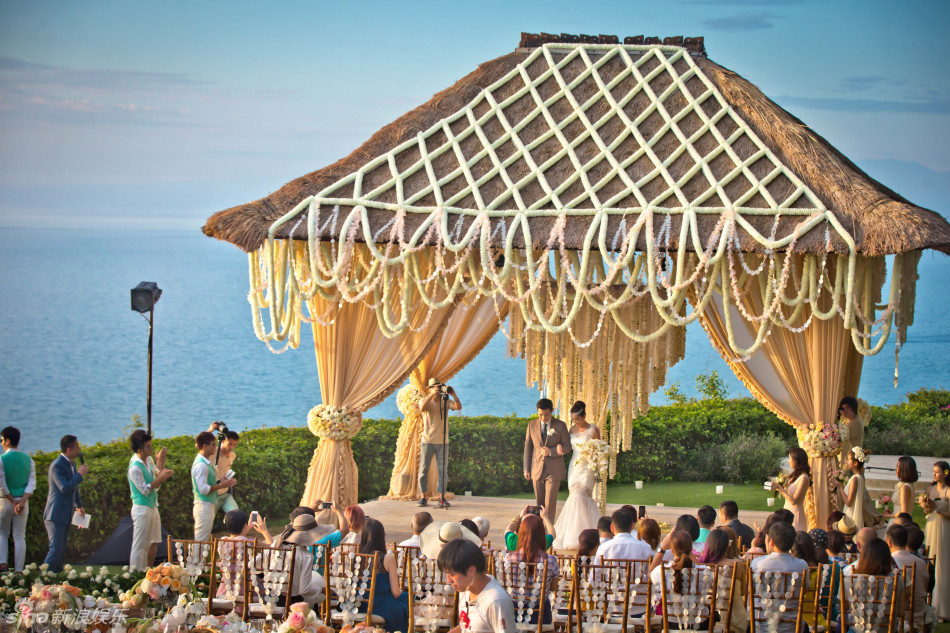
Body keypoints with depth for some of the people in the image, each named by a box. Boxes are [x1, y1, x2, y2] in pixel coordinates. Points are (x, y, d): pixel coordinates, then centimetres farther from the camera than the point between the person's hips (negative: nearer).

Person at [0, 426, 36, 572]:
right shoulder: (28, 460, 4)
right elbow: (32, 484, -4)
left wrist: (13, 501, -8)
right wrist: (22, 502, -12)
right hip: (23, 502, 3)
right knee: (20, 538, 7)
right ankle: (18, 571, 5)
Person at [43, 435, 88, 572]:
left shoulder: (71, 463, 13)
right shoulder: (57, 465, -17)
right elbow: (65, 488, -27)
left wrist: (79, 505, 31)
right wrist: (79, 474, -17)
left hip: (66, 514, 9)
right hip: (56, 514, -9)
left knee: (61, 551, 10)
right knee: (56, 549, -12)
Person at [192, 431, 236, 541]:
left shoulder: (206, 462, 14)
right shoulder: (201, 465, -17)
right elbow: (203, 489, -21)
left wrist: (221, 482, 10)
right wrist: (221, 485, -13)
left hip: (209, 506, 10)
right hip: (204, 506, -10)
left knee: (205, 540, 11)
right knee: (201, 542, -9)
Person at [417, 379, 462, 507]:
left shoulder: (446, 401, 7)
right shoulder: (425, 401, 3)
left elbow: (458, 407, -9)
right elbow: (422, 408, -20)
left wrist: (454, 395, -25)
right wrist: (432, 395, -28)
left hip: (442, 441, 2)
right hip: (427, 441, -2)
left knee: (442, 470, 1)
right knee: (424, 469, -2)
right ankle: (423, 497, 4)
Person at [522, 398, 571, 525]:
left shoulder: (560, 426, -1)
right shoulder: (532, 425, 6)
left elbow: (567, 446, 0)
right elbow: (528, 447, 10)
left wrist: (551, 451, -16)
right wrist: (526, 469, 8)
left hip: (554, 471, -3)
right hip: (537, 470, 3)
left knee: (550, 504, -10)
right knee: (539, 504, 9)